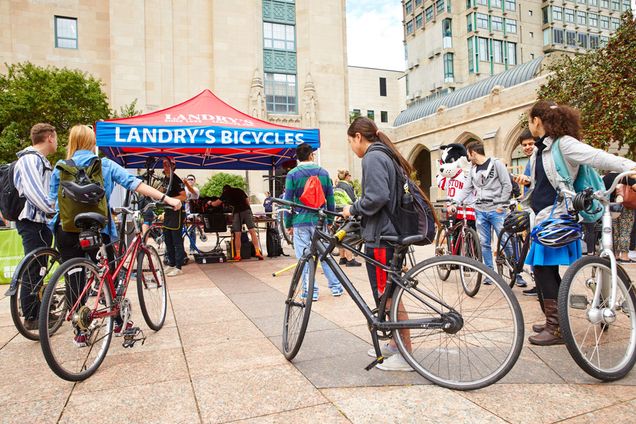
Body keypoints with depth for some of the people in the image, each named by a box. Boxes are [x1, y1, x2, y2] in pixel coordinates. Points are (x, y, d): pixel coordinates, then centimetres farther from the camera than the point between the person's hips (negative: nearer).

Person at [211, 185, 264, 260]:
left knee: (237, 235, 3)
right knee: (253, 232, -1)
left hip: (237, 212, -2)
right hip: (247, 210, 2)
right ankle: (258, 252, -8)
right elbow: (247, 201, 27)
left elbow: (216, 204, 25)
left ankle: (238, 255, 6)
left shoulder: (225, 193, 18)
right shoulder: (239, 190, 26)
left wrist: (210, 203, 44)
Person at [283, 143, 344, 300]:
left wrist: (288, 224, 4)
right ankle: (336, 287, 18)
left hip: (300, 222, -3)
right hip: (319, 220, 3)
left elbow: (288, 201, -4)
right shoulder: (323, 172, 5)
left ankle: (311, 291, 8)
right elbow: (330, 199, 7)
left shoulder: (292, 174, -3)